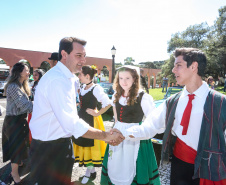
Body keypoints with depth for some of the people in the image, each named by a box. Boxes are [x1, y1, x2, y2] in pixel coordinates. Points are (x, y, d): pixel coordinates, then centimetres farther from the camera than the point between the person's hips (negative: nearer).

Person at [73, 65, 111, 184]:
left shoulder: (96, 89, -16)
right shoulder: (83, 88, 8)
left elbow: (108, 103, -22)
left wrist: (97, 113, -17)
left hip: (91, 120, -8)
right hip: (81, 119, 8)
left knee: (89, 144, 3)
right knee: (82, 143, 13)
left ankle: (89, 172, 24)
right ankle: (91, 170, 31)